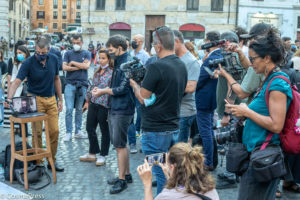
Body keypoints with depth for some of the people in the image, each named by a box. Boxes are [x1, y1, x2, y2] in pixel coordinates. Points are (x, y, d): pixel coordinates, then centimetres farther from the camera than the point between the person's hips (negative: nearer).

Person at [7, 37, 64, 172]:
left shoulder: (54, 60, 0)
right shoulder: (28, 63, -12)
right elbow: (17, 82, -19)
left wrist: (60, 99, 10)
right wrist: (9, 98, -35)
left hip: (51, 99, 4)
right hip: (35, 100, -3)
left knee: (54, 131, 2)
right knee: (37, 133, 0)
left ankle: (52, 161, 17)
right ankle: (38, 162, 13)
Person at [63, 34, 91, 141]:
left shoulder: (86, 53, 9)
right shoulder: (68, 53, 9)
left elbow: (86, 66, -8)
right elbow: (64, 67, -5)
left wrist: (73, 63, -3)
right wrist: (80, 66, -6)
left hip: (82, 84, 1)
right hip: (70, 84, -1)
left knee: (79, 109, 7)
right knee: (69, 109, -5)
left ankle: (78, 131, 16)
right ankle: (68, 132, 2)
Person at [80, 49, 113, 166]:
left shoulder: (112, 73, -11)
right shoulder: (97, 72, 11)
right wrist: (87, 101, 17)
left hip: (104, 105, -7)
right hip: (93, 104, 7)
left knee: (105, 130, 7)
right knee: (90, 128, 13)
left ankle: (102, 156, 20)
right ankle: (92, 153, 28)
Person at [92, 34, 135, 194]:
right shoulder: (118, 63, 13)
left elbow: (122, 89, -21)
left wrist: (103, 91, -9)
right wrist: (103, 90, 1)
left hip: (122, 110, -10)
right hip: (114, 109, 10)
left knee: (120, 145, -3)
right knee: (120, 144, 16)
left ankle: (122, 179, 7)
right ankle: (126, 174, 28)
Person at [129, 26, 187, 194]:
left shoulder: (156, 67, -18)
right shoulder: (182, 66, 7)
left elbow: (143, 98, -14)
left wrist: (134, 84, 5)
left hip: (156, 131, -8)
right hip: (174, 128, 8)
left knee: (162, 176, 0)